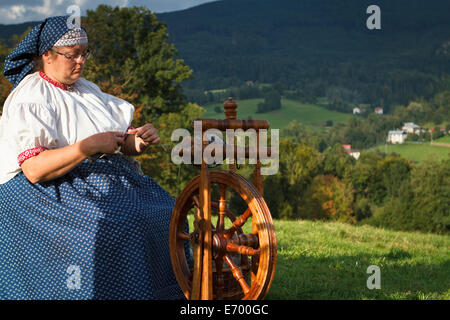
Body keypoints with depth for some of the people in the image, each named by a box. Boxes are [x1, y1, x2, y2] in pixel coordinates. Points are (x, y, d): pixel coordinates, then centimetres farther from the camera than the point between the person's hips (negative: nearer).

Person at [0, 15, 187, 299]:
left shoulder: (85, 89, 17)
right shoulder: (28, 99, -8)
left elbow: (121, 144, 15)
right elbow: (34, 169, -21)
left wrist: (140, 140, -9)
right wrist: (90, 145, -26)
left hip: (102, 178, 8)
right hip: (46, 190, -7)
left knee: (163, 209, -13)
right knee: (116, 222, -31)